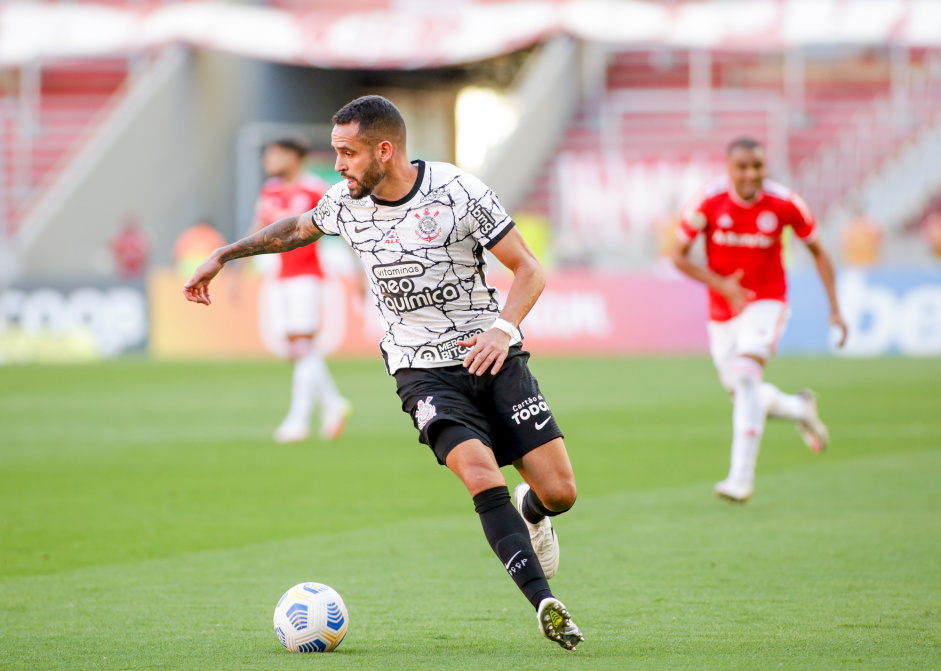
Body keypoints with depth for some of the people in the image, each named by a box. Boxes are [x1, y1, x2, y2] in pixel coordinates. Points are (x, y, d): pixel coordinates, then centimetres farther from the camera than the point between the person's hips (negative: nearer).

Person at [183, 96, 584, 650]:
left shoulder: (459, 191, -13)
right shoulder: (345, 203, -1)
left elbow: (529, 270, -8)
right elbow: (298, 228, 23)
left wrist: (503, 327, -24)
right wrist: (223, 256, 22)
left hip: (492, 356, -1)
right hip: (423, 370, 1)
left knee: (559, 491, -7)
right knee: (481, 475, -26)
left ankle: (530, 513, 31)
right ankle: (546, 605, -27)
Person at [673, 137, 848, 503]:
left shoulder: (784, 204, -14)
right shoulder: (709, 202, -16)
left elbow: (817, 251, 1)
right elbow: (679, 256, -9)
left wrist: (835, 308, -4)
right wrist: (721, 285, -25)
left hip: (766, 302, -3)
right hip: (723, 308, 3)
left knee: (746, 376, -24)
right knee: (741, 393, 11)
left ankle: (741, 476, -25)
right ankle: (800, 409, 43)